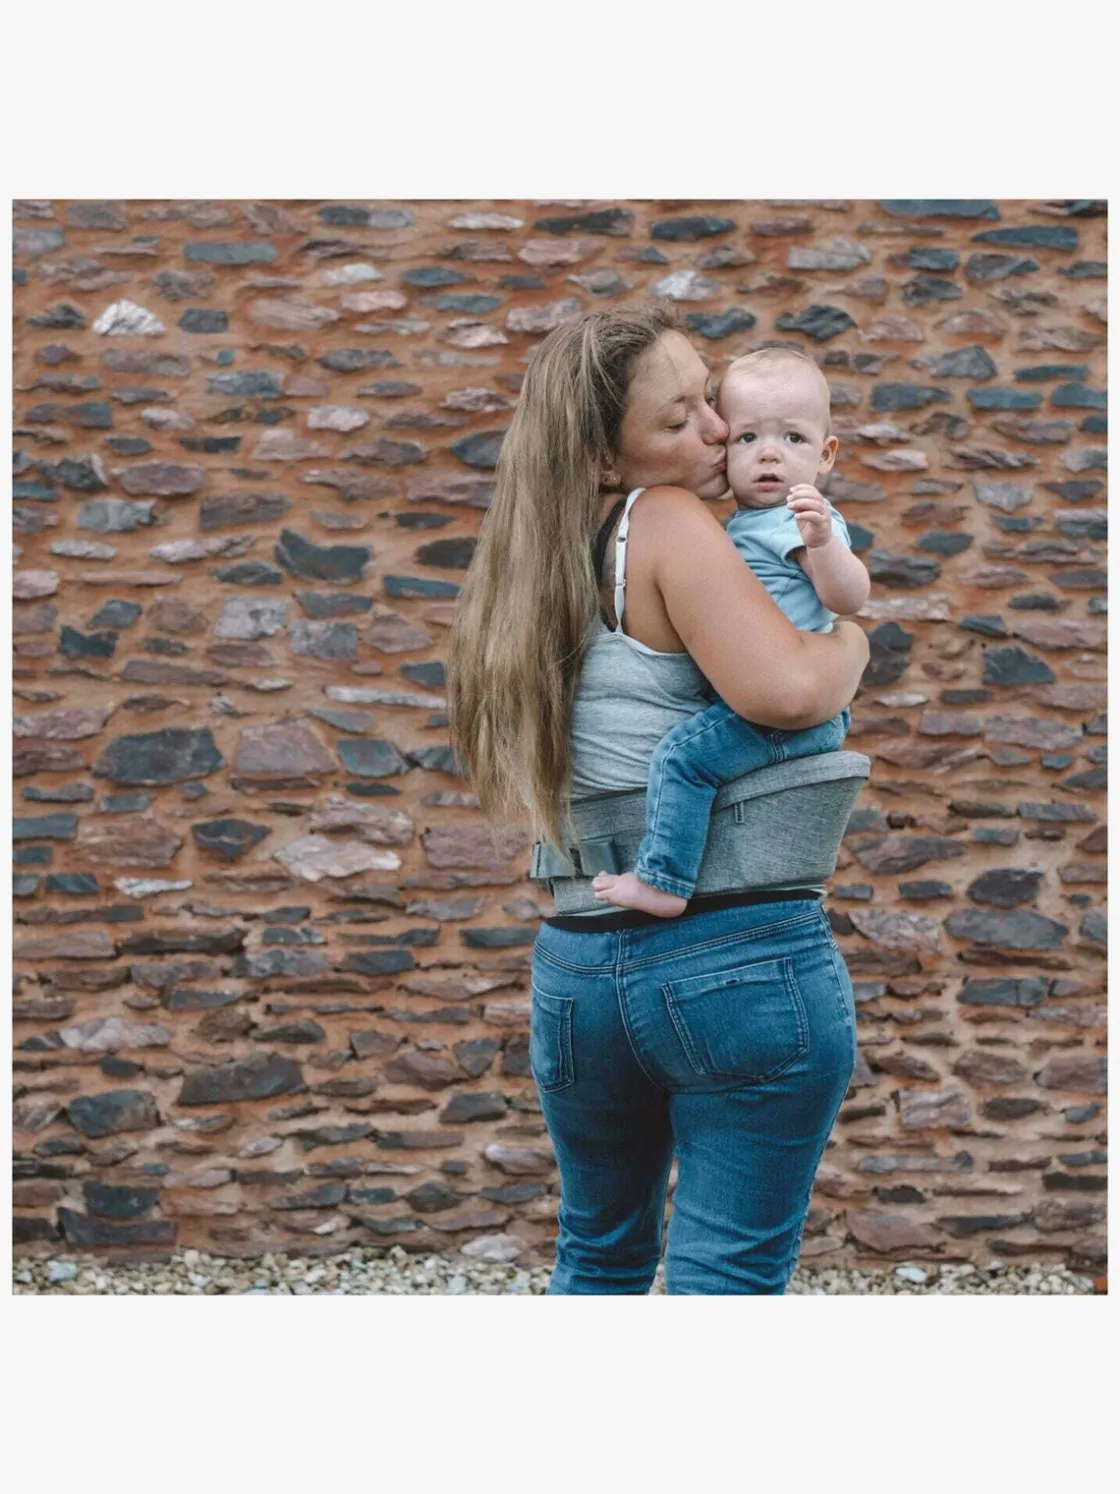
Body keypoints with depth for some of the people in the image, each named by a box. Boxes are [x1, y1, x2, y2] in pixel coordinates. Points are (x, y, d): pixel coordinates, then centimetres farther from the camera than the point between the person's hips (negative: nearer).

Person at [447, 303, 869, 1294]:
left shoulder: (547, 575, 13)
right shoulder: (667, 525, -10)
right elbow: (784, 690, -24)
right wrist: (851, 638, -3)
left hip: (579, 963, 7)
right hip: (744, 956, -7)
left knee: (599, 1260, 24)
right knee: (727, 1279, 1)